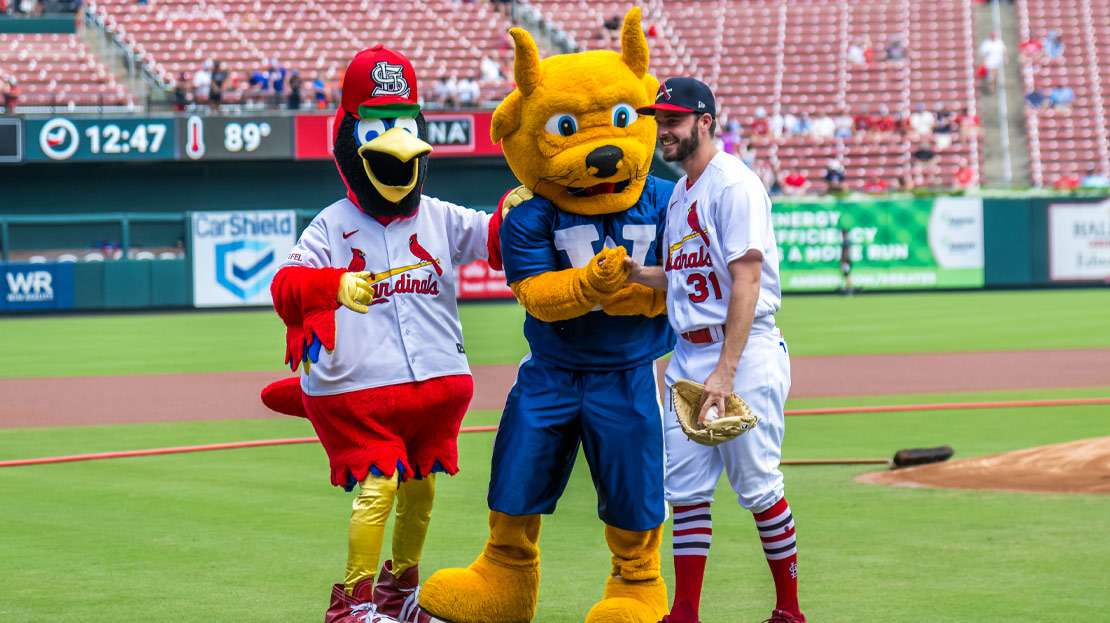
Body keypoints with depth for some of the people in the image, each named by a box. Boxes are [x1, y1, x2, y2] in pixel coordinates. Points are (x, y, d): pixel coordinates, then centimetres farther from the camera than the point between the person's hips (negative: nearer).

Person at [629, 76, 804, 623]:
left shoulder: (735, 185, -12)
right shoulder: (679, 194, 16)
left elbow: (746, 281, -19)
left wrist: (725, 371, -25)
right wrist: (638, 273, 3)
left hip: (745, 353, -8)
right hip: (688, 354, 8)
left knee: (756, 486, -3)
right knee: (685, 488, 4)